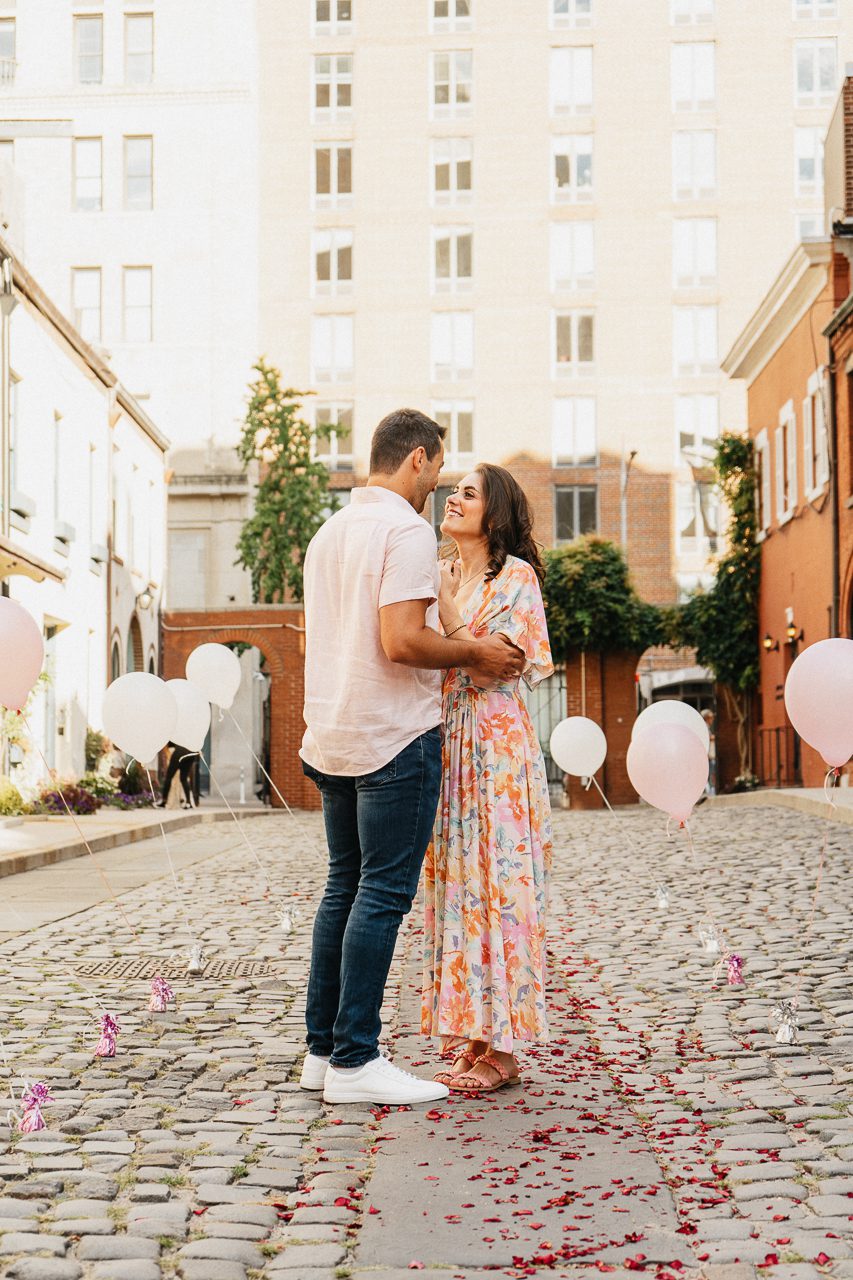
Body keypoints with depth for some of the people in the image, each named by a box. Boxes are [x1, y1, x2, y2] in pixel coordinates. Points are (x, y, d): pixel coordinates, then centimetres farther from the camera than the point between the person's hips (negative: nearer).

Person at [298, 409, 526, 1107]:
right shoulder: (407, 530, -12)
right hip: (395, 736, -9)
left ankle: (323, 1048, 16)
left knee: (345, 887, 13)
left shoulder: (329, 532, 16)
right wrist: (477, 652, -8)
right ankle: (355, 1061, -4)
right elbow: (401, 641, -22)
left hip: (333, 736, 9)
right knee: (384, 893, -6)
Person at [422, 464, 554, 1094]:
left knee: (496, 885, -6)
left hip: (496, 748, -7)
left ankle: (501, 1049, -2)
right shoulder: (443, 577, 16)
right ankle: (471, 1036, 12)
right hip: (446, 745, 7)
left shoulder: (516, 577, -4)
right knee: (457, 886, 6)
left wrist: (447, 608, -13)